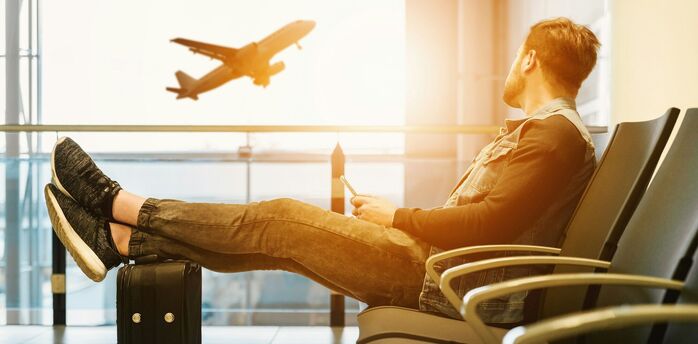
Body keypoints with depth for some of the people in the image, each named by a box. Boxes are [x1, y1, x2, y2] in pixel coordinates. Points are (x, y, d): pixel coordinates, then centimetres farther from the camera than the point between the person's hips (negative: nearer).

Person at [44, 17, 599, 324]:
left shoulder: (556, 133, -11)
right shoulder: (538, 130, 22)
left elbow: (492, 223, -23)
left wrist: (397, 217, -12)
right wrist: (392, 217, 11)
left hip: (448, 281, -9)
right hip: (439, 264, 9)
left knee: (282, 219, -10)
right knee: (278, 235, 2)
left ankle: (121, 204, 1)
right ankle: (120, 240, 6)